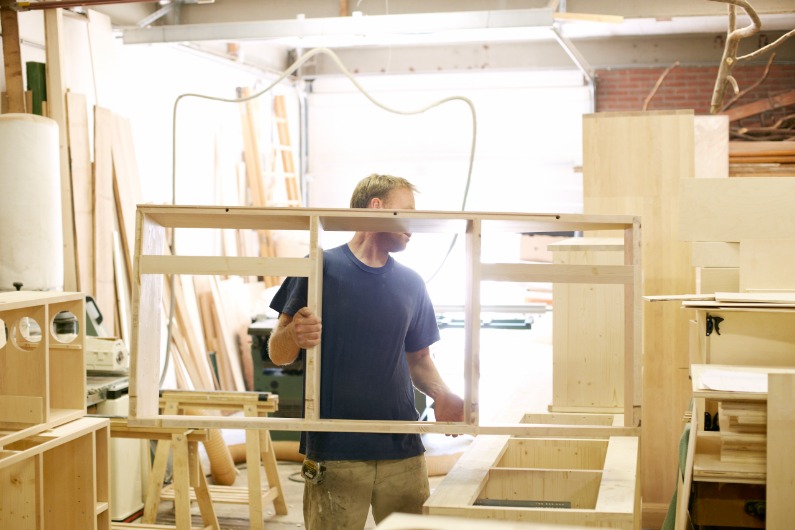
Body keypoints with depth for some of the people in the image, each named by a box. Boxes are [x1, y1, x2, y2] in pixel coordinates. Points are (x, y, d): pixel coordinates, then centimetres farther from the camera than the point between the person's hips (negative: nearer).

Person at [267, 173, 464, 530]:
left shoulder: (411, 284, 12)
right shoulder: (321, 268, -2)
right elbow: (278, 354, -1)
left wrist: (439, 394, -2)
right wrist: (295, 335, -24)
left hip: (403, 451, 4)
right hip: (334, 452, -4)